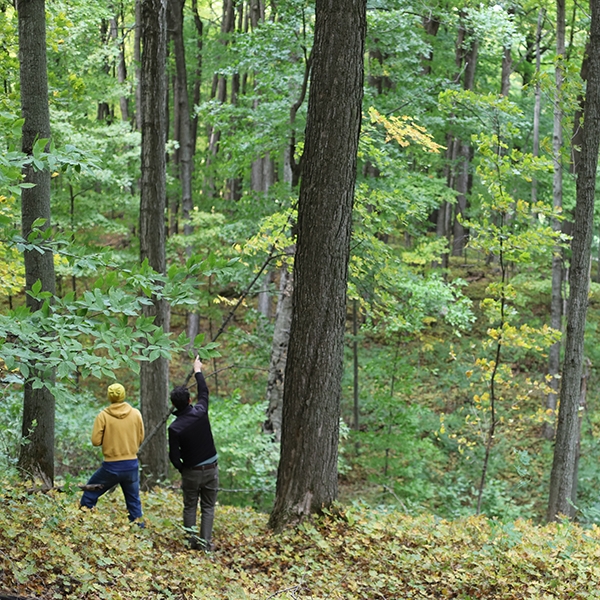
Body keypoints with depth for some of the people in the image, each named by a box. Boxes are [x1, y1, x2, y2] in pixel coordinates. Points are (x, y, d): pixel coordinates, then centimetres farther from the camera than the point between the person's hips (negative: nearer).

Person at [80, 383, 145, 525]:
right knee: (133, 500, 15)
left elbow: (95, 441, -10)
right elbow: (140, 438, 6)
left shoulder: (103, 416, -10)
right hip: (132, 465, 2)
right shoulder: (136, 414, -2)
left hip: (111, 466, -2)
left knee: (90, 493, 16)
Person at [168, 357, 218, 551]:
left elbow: (174, 456, -11)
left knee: (190, 507, 13)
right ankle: (206, 542, 2)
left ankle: (192, 541, 10)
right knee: (208, 508, 8)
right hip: (211, 469, 2)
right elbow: (204, 392, 10)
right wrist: (198, 371, 26)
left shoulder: (175, 428, -16)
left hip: (191, 472, -2)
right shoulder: (200, 412, -11)